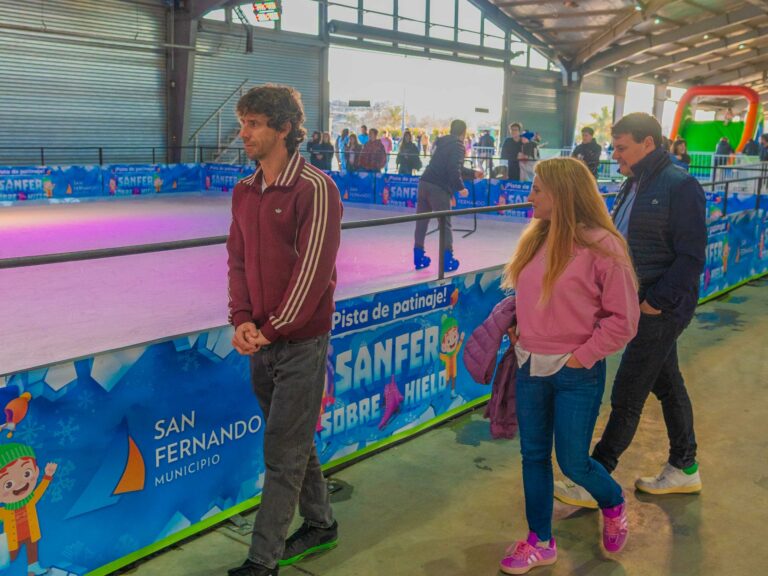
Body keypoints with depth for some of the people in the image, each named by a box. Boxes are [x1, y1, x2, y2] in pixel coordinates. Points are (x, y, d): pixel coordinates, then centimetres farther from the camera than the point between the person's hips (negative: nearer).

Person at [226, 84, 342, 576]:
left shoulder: (315, 189, -13)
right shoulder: (244, 192, 9)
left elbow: (314, 268, -17)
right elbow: (238, 259, 10)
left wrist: (273, 329, -14)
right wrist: (242, 319, -5)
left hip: (300, 342, -7)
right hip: (260, 341, 7)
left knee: (283, 453, 1)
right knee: (295, 441, 19)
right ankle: (320, 525, 37)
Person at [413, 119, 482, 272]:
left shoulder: (444, 143, 23)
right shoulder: (458, 145, -4)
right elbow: (454, 169, -18)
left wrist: (473, 173, 39)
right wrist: (460, 187, -9)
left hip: (424, 183, 8)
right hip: (439, 188, -8)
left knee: (421, 222, 12)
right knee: (445, 224, 0)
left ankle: (419, 257, 18)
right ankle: (447, 260, 2)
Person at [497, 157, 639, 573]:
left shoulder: (601, 246, -16)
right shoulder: (536, 239, 3)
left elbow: (623, 319, -13)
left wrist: (581, 356, -12)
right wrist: (517, 330, 1)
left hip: (576, 374, -6)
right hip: (530, 368, 6)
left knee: (573, 462, 6)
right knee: (534, 456, 14)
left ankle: (614, 504, 40)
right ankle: (540, 543, 32)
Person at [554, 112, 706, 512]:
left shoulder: (680, 186, -15)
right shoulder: (633, 185, 11)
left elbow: (691, 258, -18)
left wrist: (657, 300, -19)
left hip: (661, 310, -9)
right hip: (640, 303, 9)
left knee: (627, 397, -2)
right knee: (668, 387, 19)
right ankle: (684, 469, 35)